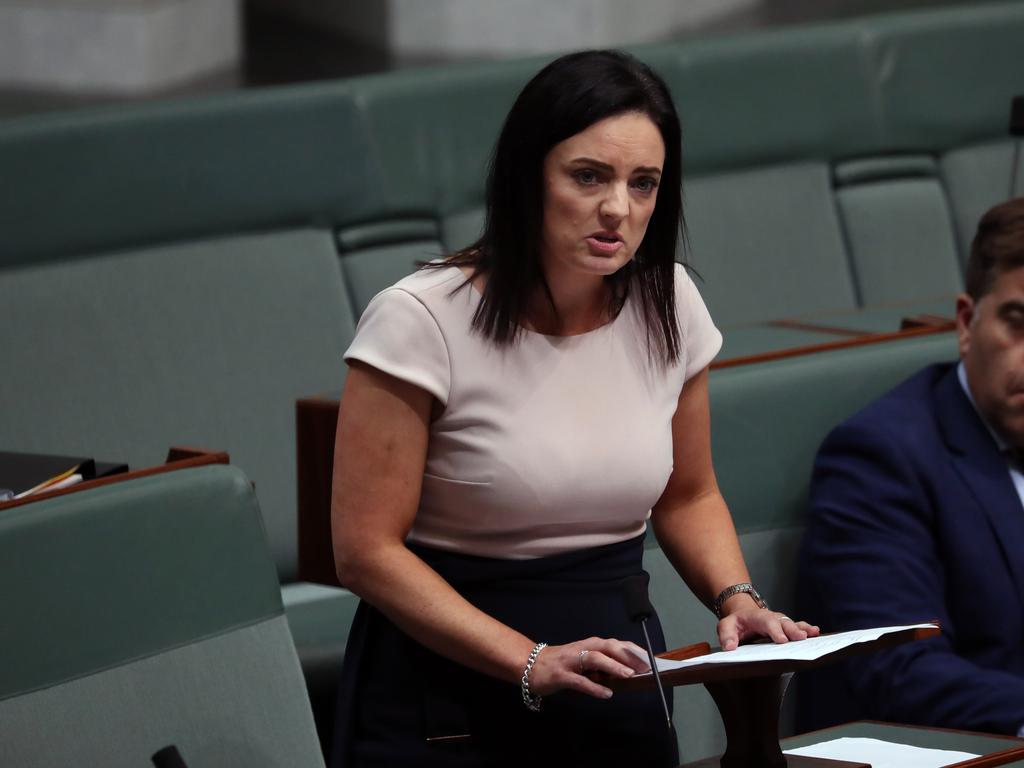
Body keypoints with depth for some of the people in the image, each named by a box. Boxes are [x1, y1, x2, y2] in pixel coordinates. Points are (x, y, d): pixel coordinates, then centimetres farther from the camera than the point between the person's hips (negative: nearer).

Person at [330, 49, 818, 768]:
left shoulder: (669, 305, 2)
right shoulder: (421, 321, -14)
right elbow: (367, 548, -14)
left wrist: (737, 598, -3)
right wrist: (532, 664, -22)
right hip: (448, 695, -4)